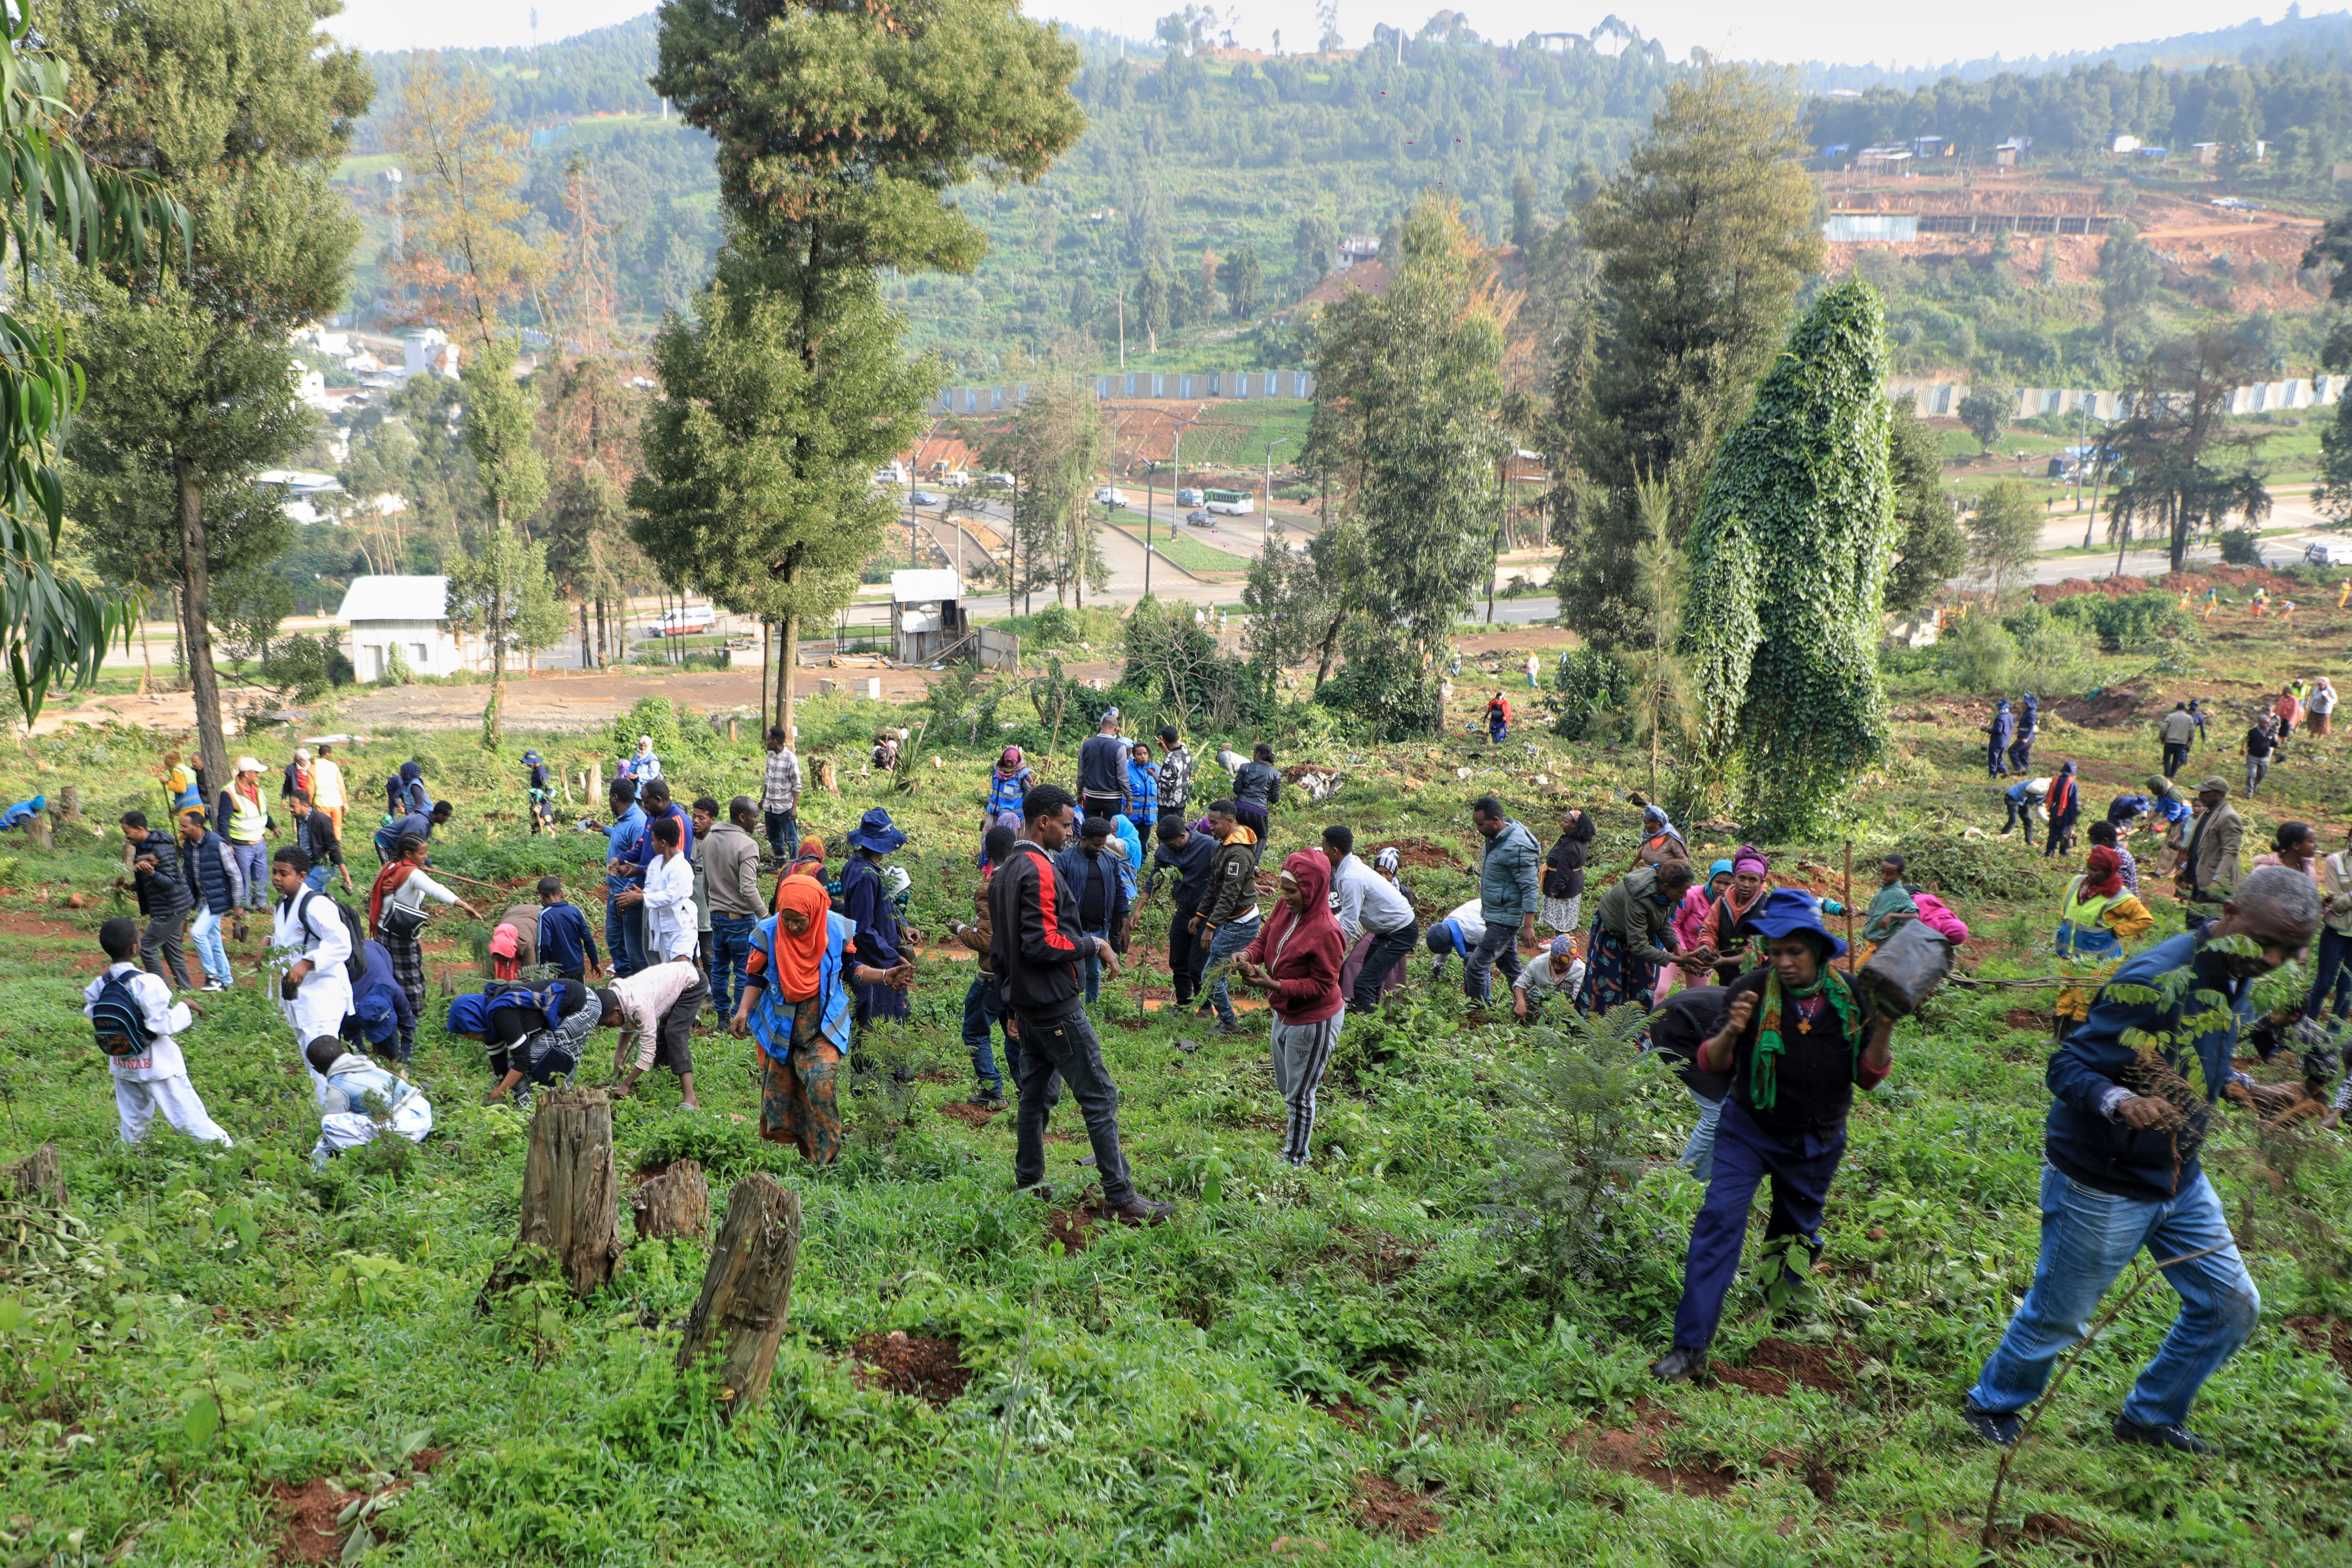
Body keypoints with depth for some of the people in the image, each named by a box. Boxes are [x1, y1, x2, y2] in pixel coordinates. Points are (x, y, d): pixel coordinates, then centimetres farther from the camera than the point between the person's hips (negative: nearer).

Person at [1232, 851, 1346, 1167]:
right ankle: (1296, 1125, 51)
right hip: (1285, 1014, 8)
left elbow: (1322, 985, -24)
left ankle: (1294, 1160, 27)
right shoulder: (1285, 908, -7)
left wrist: (1274, 985, -32)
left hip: (1314, 1022, -8)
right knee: (1285, 1086, 27)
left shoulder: (1325, 931, -30)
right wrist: (1247, 956, -19)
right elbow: (1264, 938, 4)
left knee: (1299, 1094, 9)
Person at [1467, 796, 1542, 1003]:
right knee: (1511, 967, 19)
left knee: (1475, 968, -9)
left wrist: (1528, 926, -23)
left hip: (1505, 920, -10)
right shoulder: (1494, 837, 4)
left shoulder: (1517, 847, -24)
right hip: (1494, 915, 10)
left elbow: (1530, 888, -23)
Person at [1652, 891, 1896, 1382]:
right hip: (1750, 1130, -3)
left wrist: (1883, 1028, -19)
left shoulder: (1850, 998, -8)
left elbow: (1867, 1078, -3)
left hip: (1817, 1143, 3)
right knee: (1720, 1219, -18)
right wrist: (1732, 1032, -33)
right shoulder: (1750, 991, -15)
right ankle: (1690, 1348, -18)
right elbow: (1711, 1064, -13)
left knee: (1795, 1233, 20)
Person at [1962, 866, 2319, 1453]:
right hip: (2104, 1186, -8)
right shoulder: (2154, 980, -27)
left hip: (2180, 1180, 9)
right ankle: (1993, 1405, 32)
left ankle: (2150, 1416, 33)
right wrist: (2119, 1101, -44)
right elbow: (2068, 1065, -27)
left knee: (2232, 1306, 14)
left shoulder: (2235, 982, 2)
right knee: (2057, 1316, 7)